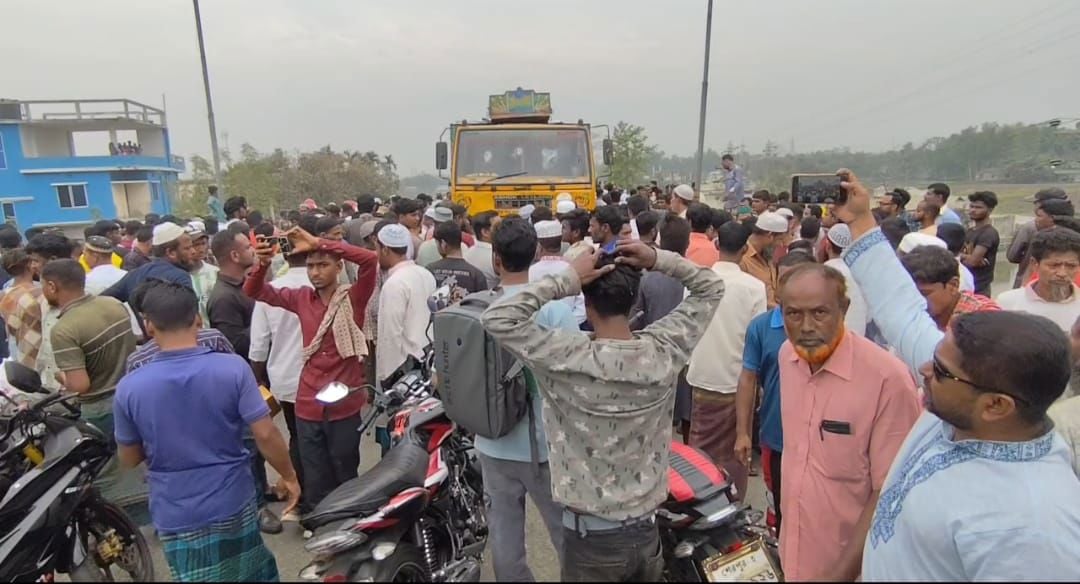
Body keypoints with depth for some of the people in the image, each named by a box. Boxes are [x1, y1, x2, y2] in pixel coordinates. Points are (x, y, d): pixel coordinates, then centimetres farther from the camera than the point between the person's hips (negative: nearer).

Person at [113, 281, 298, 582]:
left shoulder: (129, 388, -12)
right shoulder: (232, 368, -18)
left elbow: (129, 458, 1)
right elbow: (266, 435, -17)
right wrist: (288, 475, -2)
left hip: (177, 516, 1)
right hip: (234, 503, -1)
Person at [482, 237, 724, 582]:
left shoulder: (569, 360, -25)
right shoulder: (664, 351, -13)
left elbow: (497, 319, -21)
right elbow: (712, 288, 0)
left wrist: (566, 281, -22)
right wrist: (659, 260, -12)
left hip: (591, 537, -3)